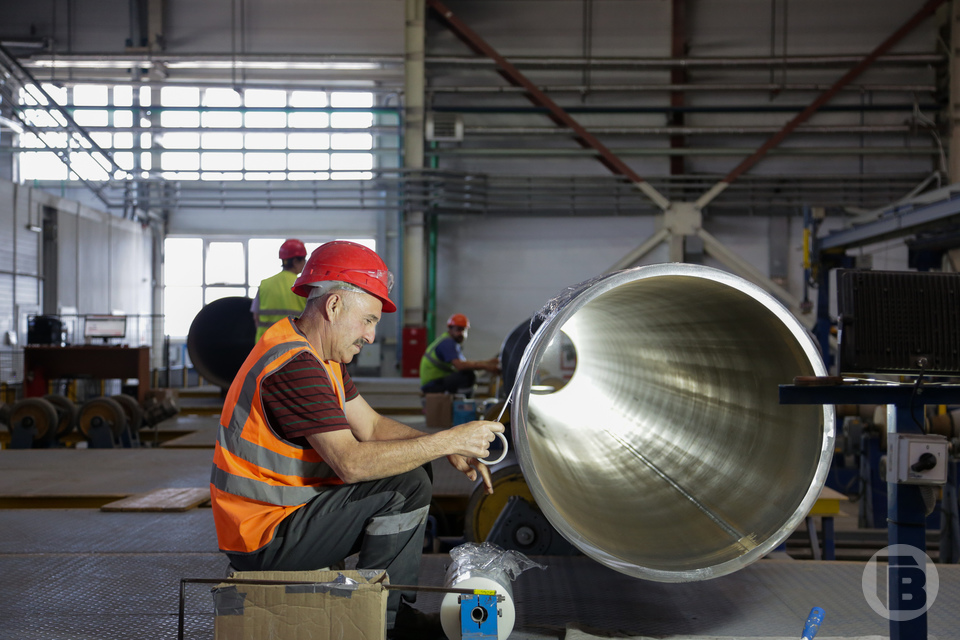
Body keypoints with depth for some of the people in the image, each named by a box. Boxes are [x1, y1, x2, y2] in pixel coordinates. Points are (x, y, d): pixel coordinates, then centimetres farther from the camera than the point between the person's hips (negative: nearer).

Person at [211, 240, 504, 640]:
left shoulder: (320, 357, 10)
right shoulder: (294, 366, -24)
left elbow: (371, 426, 10)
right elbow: (350, 462, -30)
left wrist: (448, 449, -4)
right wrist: (447, 441, -25)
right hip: (265, 542, -10)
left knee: (411, 477, 12)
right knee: (403, 487, -17)